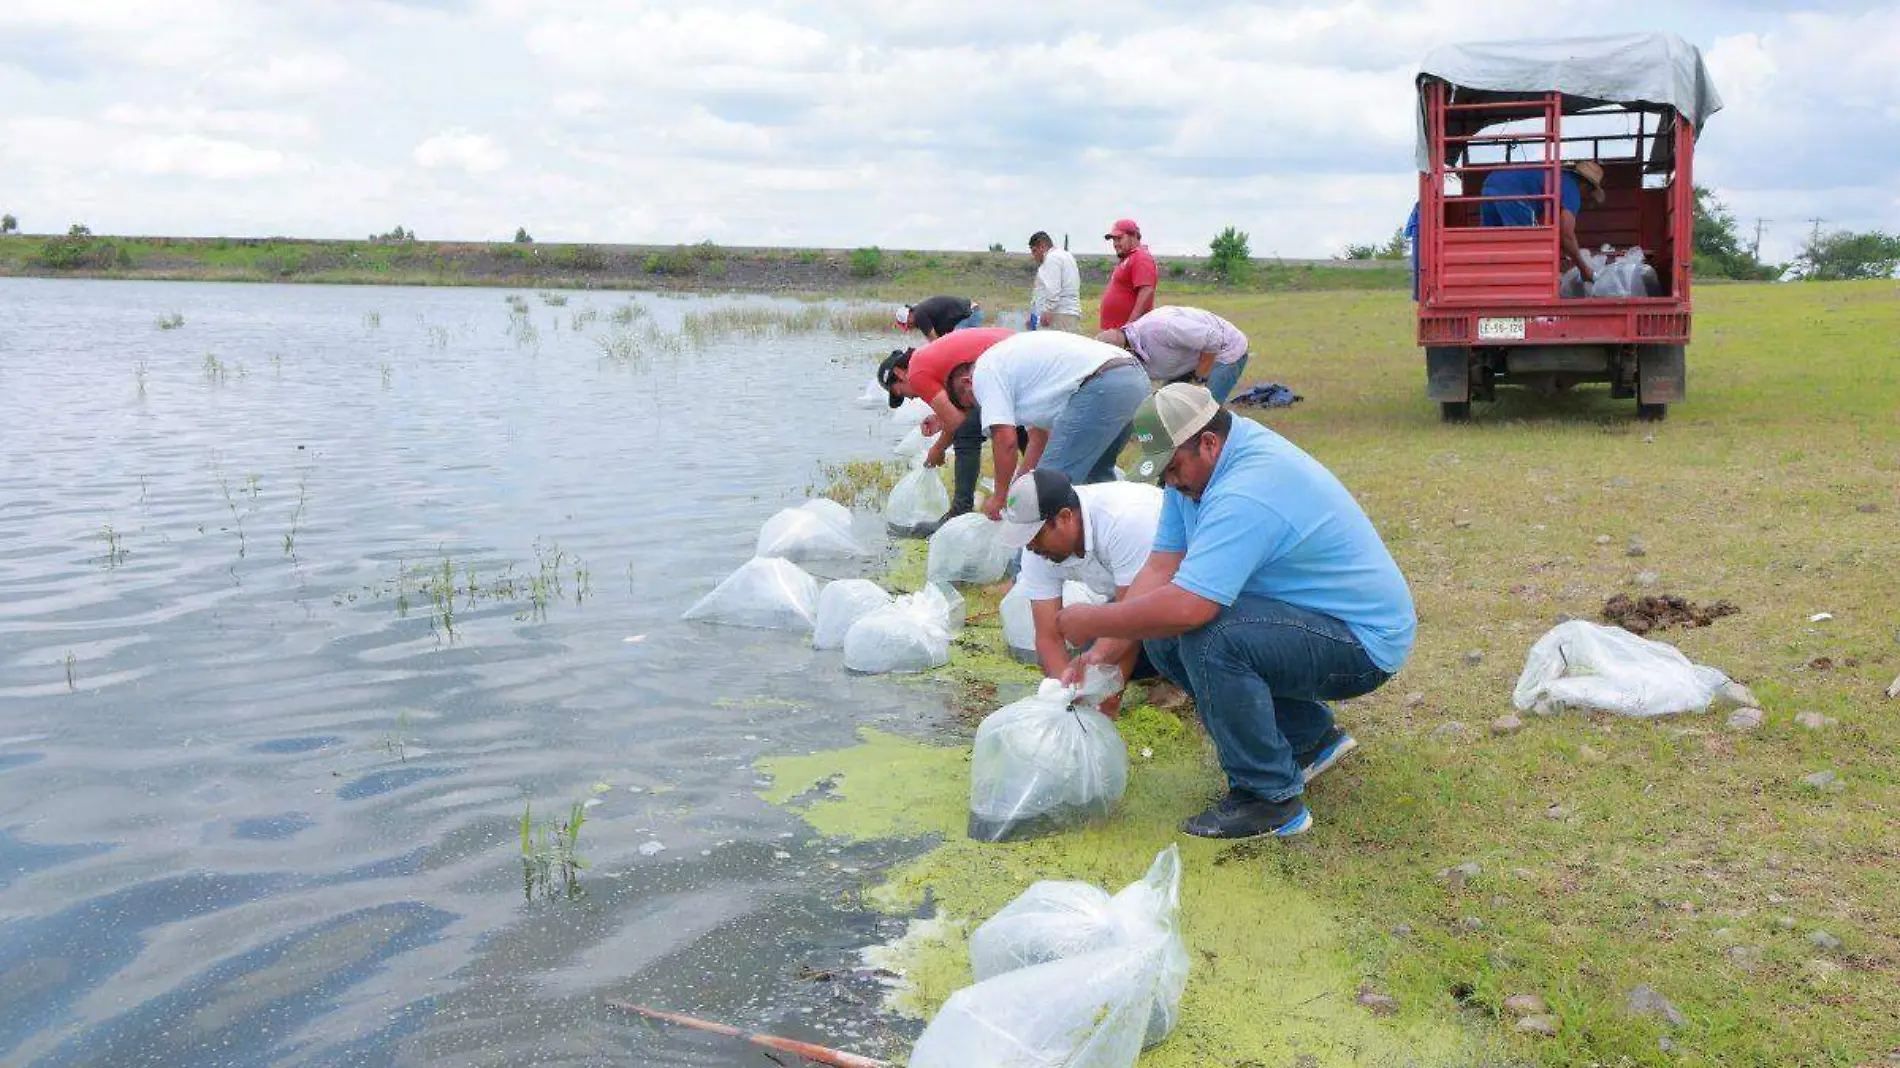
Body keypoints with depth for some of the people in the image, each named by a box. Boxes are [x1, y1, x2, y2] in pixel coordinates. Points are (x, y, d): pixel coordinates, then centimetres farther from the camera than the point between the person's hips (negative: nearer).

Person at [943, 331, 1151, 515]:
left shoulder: (983, 372, 5)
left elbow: (1005, 440, -2)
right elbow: (1039, 436, 33)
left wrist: (999, 497, 11)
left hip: (1100, 387, -10)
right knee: (1096, 473, 27)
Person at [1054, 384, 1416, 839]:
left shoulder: (1247, 494, -31)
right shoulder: (1195, 464, 1)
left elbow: (1186, 607, -38)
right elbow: (1162, 567, -1)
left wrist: (1093, 621, -23)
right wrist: (1105, 650, -11)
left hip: (1365, 646, -10)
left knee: (1206, 638, -31)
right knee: (1161, 636, 1)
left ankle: (1271, 797, -13)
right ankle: (1310, 734, 15)